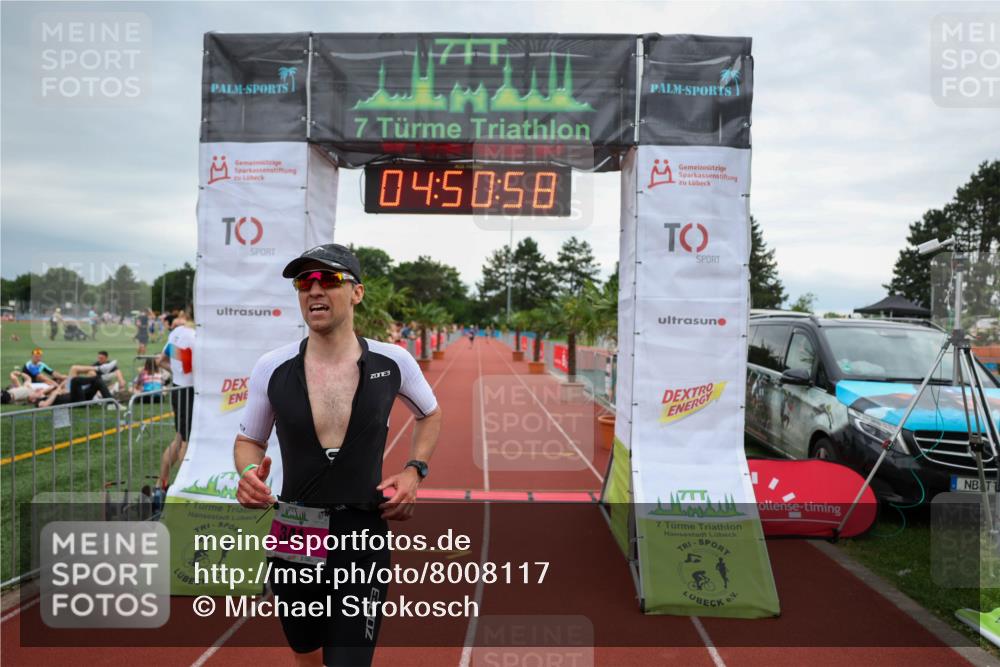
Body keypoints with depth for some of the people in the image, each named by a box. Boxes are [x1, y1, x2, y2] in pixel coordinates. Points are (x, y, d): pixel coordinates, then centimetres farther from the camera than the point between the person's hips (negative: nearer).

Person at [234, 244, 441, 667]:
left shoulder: (392, 362, -7)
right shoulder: (271, 368, -6)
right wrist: (249, 472, -13)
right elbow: (248, 440, 9)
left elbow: (430, 414, 12)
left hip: (363, 544, -2)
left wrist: (414, 471, -2)